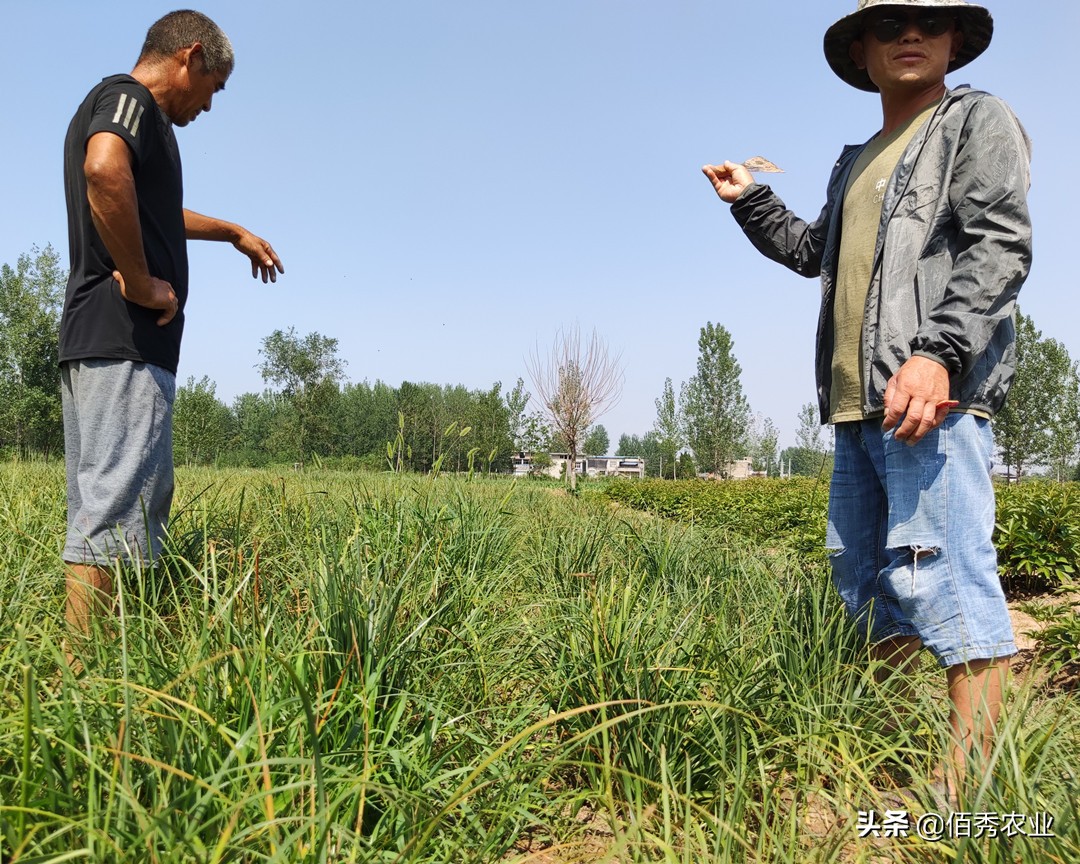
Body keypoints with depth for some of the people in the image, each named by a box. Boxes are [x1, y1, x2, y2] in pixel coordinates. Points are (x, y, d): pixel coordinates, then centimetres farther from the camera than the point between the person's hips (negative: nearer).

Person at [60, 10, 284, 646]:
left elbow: (155, 211, 44)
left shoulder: (113, 104, 27)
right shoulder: (129, 98, -4)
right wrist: (140, 281, -19)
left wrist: (233, 231, 53)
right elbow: (105, 172, -29)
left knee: (144, 503, 11)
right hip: (127, 340, -10)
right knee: (114, 514, -11)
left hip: (95, 340, 10)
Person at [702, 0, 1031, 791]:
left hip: (935, 394, -8)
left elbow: (1000, 246, -9)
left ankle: (969, 782, -9)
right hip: (859, 403, 8)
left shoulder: (977, 120, 5)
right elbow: (814, 252, 39)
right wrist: (749, 200, 28)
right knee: (862, 575, 9)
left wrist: (938, 353, -23)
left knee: (939, 571, -15)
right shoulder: (858, 162, 26)